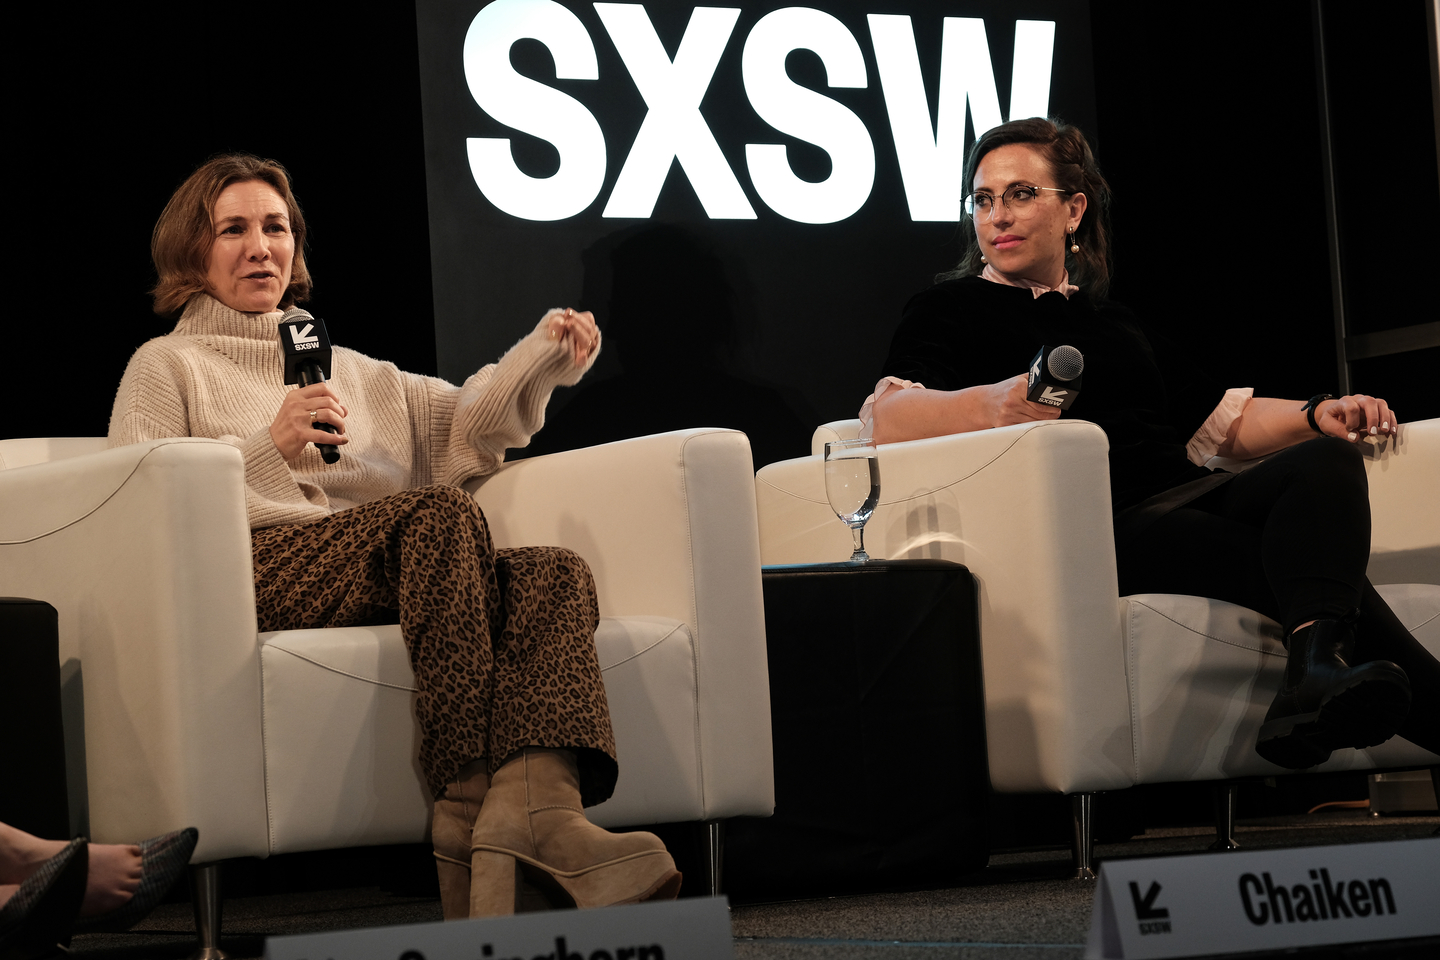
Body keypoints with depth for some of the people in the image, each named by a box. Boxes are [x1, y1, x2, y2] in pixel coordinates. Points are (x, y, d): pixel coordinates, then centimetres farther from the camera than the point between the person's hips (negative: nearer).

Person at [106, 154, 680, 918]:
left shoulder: (349, 369, 38)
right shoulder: (166, 368, 21)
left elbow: (464, 424, 25)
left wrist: (545, 355, 7)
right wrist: (267, 448, -9)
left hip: (381, 572, 6)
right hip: (256, 577, -5)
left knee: (556, 572, -24)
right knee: (437, 511, -34)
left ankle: (537, 802, -53)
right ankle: (469, 811, -45)